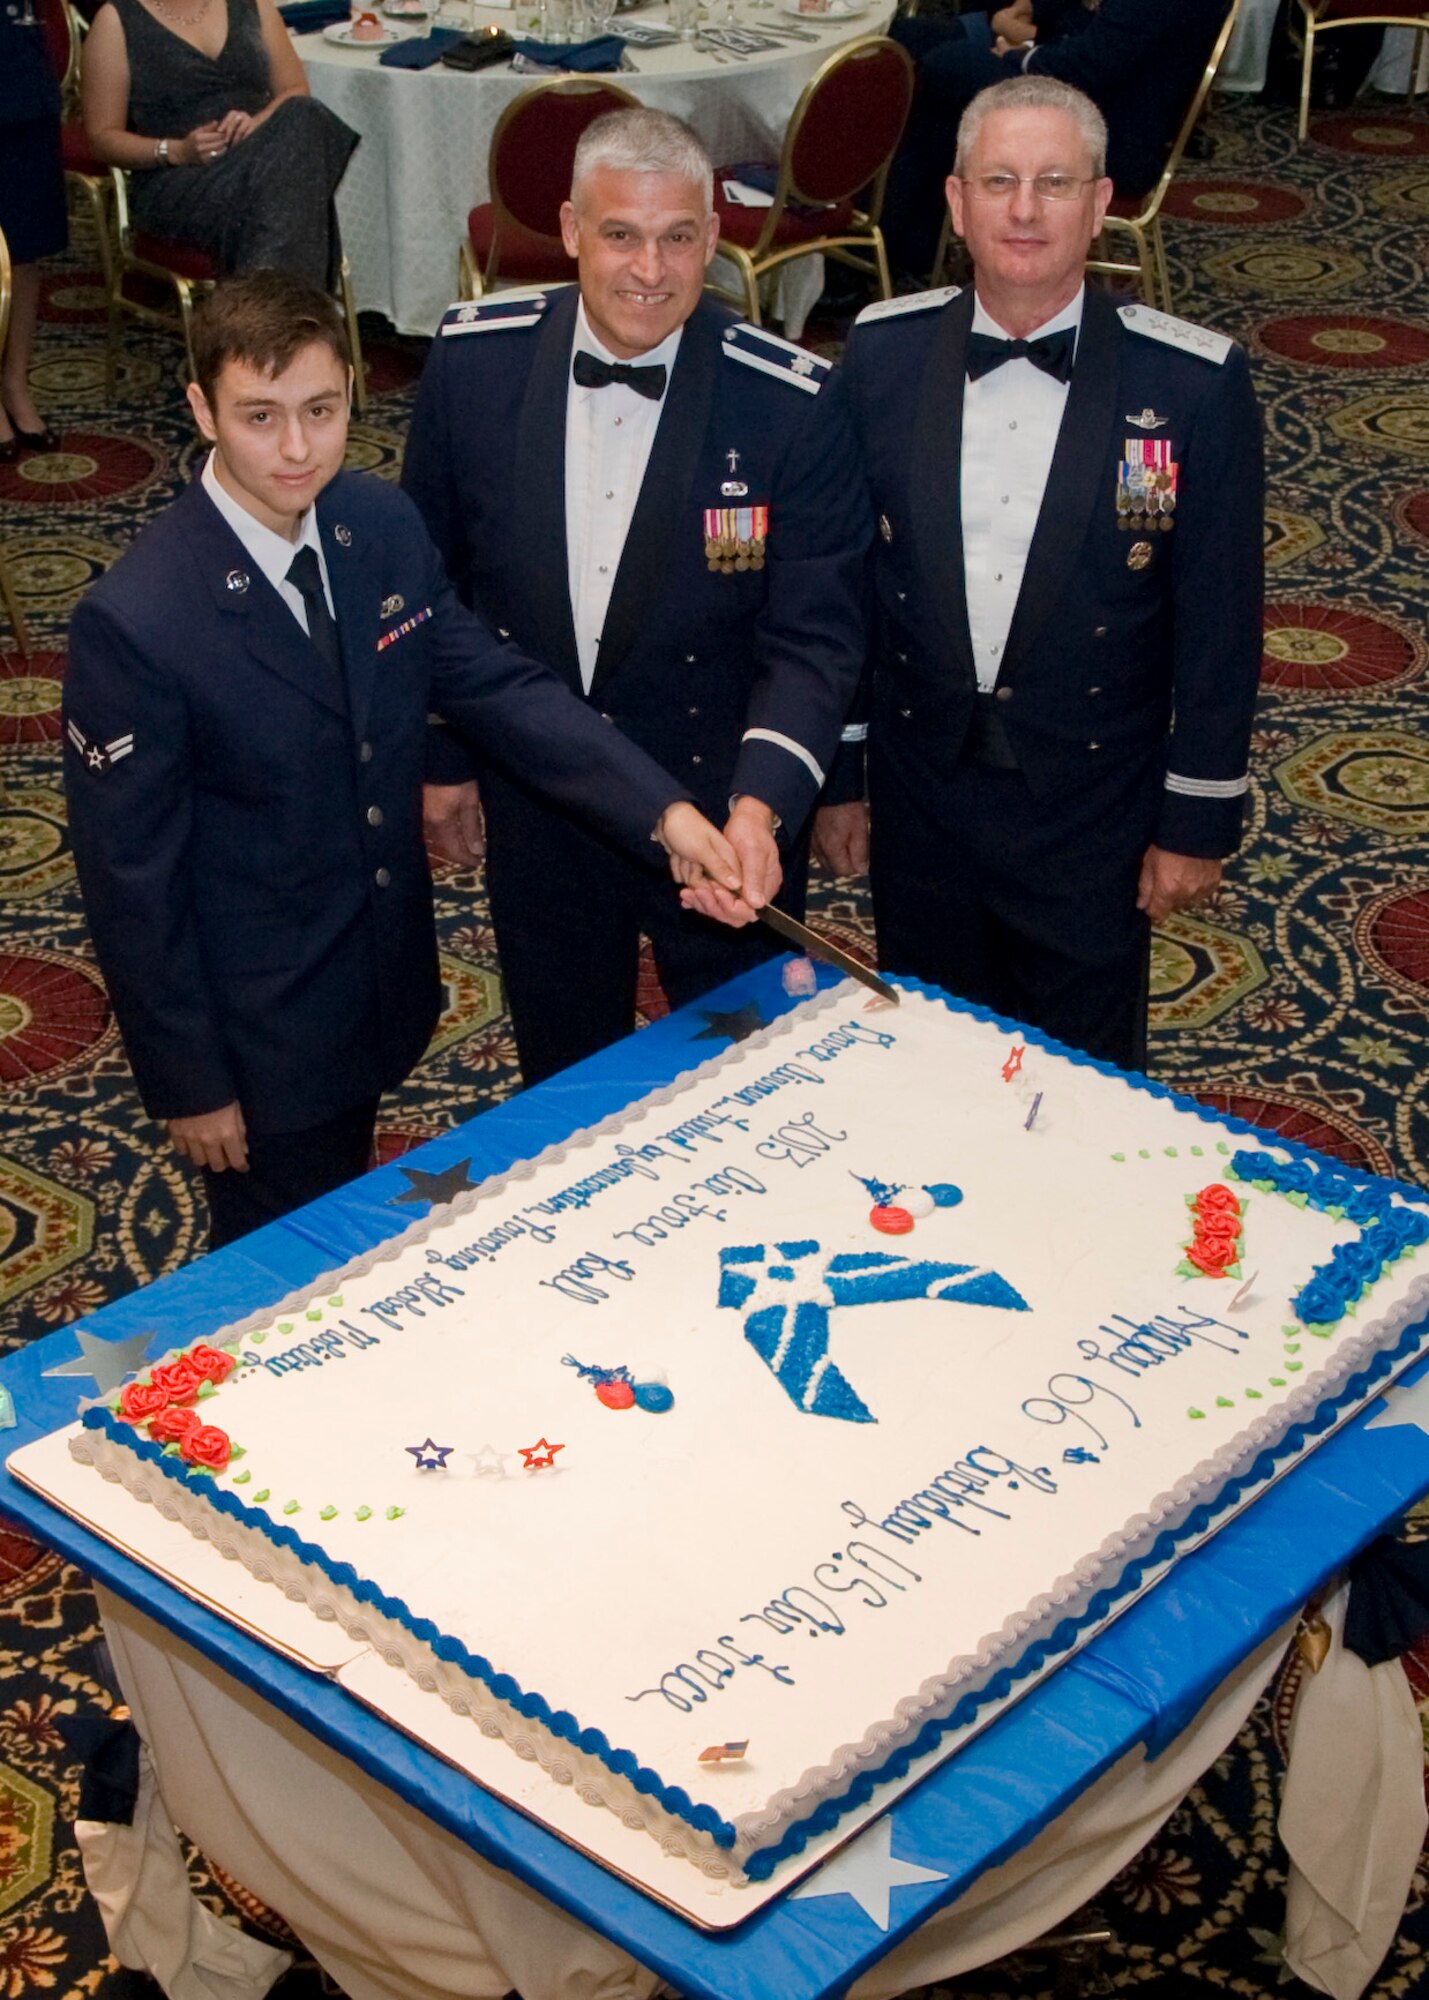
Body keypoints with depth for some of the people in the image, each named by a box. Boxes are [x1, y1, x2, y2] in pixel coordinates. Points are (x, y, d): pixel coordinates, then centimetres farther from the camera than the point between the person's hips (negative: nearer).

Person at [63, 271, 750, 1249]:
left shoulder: (385, 527, -7)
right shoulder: (133, 622, -26)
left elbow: (497, 684, -6)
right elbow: (128, 874, -19)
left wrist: (664, 811, -21)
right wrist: (188, 1083, -13)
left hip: (387, 983, 6)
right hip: (258, 1034, -6)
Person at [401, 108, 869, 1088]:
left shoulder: (794, 403, -19)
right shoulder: (473, 358, -10)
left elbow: (814, 638, -18)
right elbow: (431, 569, 3)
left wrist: (761, 807, -33)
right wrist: (441, 756, 8)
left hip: (726, 810, -2)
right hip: (534, 805, 2)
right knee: (563, 1079, 23)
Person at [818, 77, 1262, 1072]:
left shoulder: (1194, 383, -14)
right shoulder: (883, 353, -6)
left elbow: (1220, 621, -8)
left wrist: (1199, 820, -5)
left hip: (1093, 805, -2)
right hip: (919, 792, 2)